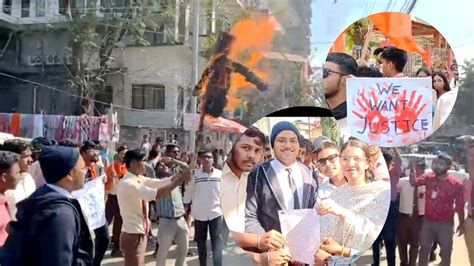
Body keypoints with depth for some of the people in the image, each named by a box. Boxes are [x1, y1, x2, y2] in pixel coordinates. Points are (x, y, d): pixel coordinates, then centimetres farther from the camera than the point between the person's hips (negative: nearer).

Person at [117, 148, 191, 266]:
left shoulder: (140, 179, 5)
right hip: (132, 235, -9)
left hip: (141, 234, 9)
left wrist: (180, 175, -16)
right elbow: (156, 194, -31)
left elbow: (160, 183, -1)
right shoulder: (127, 183, -24)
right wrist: (179, 180, -26)